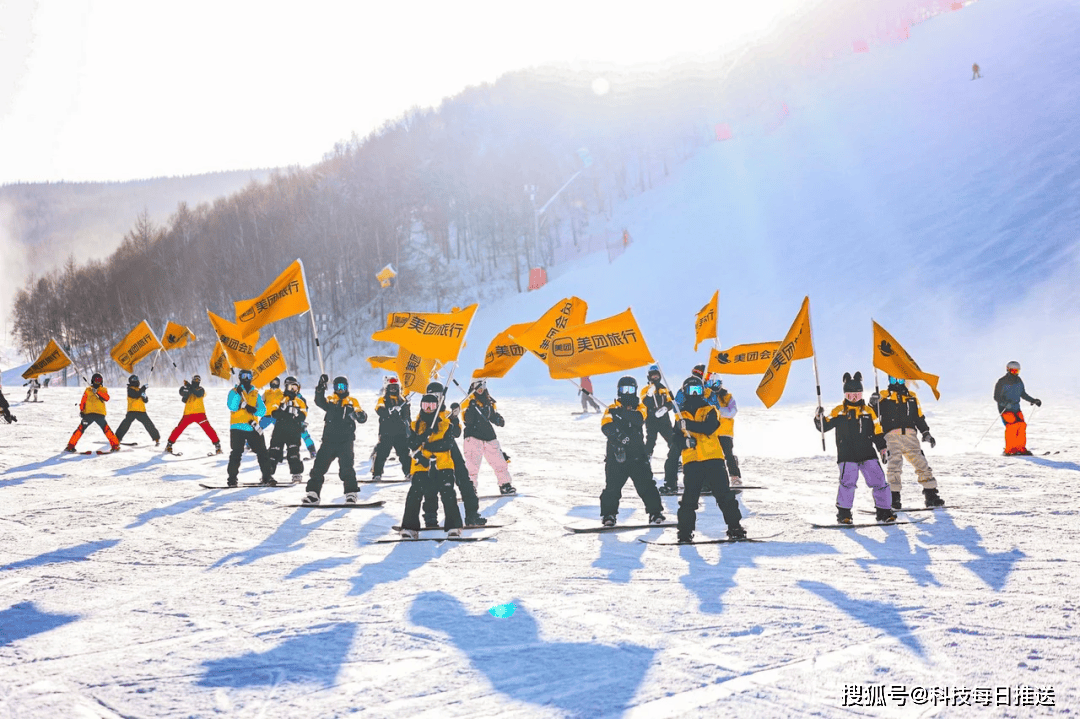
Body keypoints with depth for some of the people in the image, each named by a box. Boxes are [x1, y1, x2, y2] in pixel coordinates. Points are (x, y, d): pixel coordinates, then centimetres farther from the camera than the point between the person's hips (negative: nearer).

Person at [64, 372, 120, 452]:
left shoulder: (103, 390, 14)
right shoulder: (88, 390, 15)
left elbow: (106, 398, -5)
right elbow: (83, 401, 14)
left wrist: (97, 392, -16)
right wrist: (81, 410, 3)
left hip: (100, 414, 0)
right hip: (88, 414, 0)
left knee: (106, 429, -9)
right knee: (80, 429, -5)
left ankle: (115, 446, -6)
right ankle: (71, 446, -1)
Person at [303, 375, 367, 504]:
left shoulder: (352, 402, 10)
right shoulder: (330, 400, 12)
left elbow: (361, 419, 2)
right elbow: (320, 402, -9)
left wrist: (360, 415, -22)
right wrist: (320, 388, -24)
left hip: (345, 441, -2)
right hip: (329, 439, 2)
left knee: (346, 467, -13)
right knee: (319, 465, -1)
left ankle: (351, 493, -6)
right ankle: (313, 493, 4)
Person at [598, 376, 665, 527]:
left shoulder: (640, 407, 11)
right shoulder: (612, 409, 7)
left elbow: (638, 418, -13)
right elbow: (606, 426, -11)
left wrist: (623, 413, -25)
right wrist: (618, 435, -29)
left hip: (637, 455, 1)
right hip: (616, 454, -1)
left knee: (646, 485, -3)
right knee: (612, 487, -5)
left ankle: (655, 512, 6)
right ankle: (608, 514, 5)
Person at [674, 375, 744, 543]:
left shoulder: (710, 410, 9)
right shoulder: (681, 415, 15)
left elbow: (710, 427, -12)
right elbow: (677, 438, 5)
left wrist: (689, 424, -25)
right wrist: (685, 441, -18)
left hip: (713, 459, -1)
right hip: (691, 461, 1)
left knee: (724, 494, -3)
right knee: (689, 499, -4)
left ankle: (735, 527, 4)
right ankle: (685, 532, 2)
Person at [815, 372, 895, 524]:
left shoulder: (868, 411, 12)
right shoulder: (839, 412, 6)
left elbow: (877, 433, 15)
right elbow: (824, 426, 2)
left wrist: (883, 449, 8)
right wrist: (819, 417, -18)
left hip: (868, 454, 3)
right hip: (847, 455, -3)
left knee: (879, 481, 0)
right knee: (847, 482, -17)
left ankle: (884, 511, 13)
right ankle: (844, 514, -5)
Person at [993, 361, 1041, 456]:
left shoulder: (1019, 381, 9)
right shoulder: (1002, 382, -10)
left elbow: (1023, 394, 22)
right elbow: (996, 397, -12)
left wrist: (1034, 401, 15)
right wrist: (1005, 403, -29)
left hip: (1016, 409, 6)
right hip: (1005, 409, -6)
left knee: (1022, 426, -9)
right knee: (1012, 425, -22)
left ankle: (1020, 448, 2)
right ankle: (1009, 450, -17)